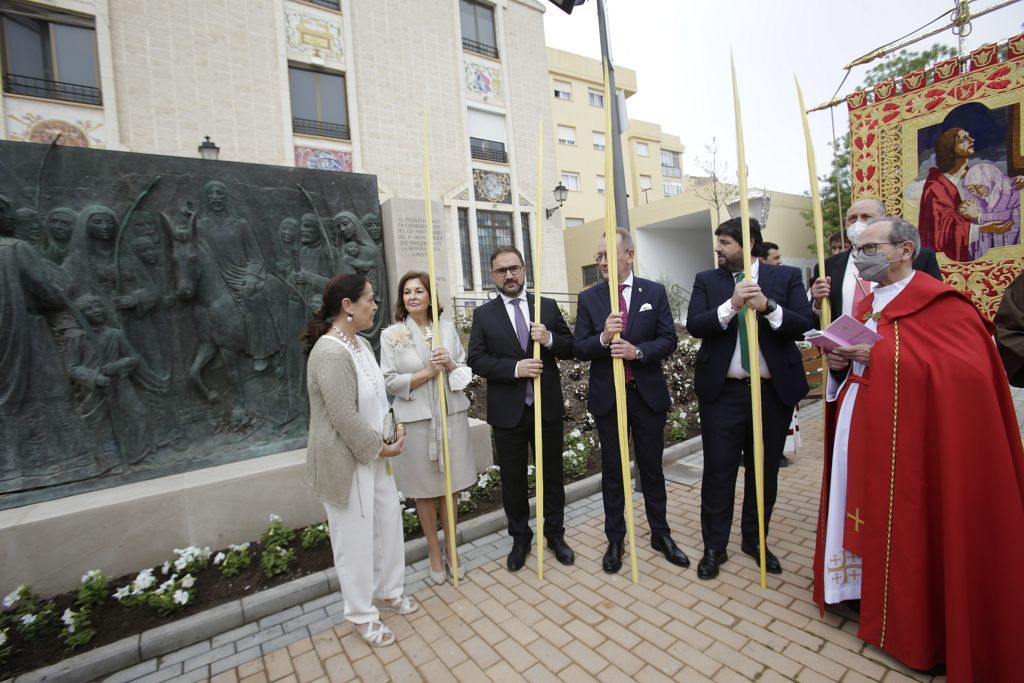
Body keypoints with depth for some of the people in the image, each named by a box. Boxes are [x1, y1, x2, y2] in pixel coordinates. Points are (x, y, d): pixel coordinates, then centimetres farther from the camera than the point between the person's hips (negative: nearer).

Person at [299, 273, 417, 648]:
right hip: (346, 460, -9)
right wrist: (380, 448, -13)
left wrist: (393, 431, 3)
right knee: (355, 535, 9)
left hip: (372, 452, 9)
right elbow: (345, 418, -25)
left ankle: (389, 588, 43)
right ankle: (362, 615, 32)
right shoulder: (330, 353, -25)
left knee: (389, 519, 19)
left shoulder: (360, 344, 4)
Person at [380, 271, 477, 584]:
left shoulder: (448, 328, 4)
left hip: (451, 415, 2)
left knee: (449, 487, 13)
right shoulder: (391, 335, -2)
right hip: (416, 420, -2)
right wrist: (428, 372, -15)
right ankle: (435, 553, 30)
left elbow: (466, 371, 6)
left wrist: (450, 364, -14)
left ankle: (451, 550, 32)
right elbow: (391, 381, -6)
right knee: (424, 490, 10)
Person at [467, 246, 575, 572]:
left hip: (548, 408, 1)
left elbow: (570, 348, 4)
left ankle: (555, 534, 36)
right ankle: (520, 539, 34)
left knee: (552, 474, 15)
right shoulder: (483, 314, 1)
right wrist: (515, 368, -20)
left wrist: (550, 339, -17)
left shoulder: (548, 307, 4)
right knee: (513, 479, 13)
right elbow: (477, 360, -7)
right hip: (507, 412, 0)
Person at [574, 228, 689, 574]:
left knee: (652, 467, 14)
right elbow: (579, 349, -4)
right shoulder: (588, 298, -1)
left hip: (648, 393, 0)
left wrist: (638, 351, -20)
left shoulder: (654, 292, 0)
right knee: (612, 470, 12)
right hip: (607, 396, 0)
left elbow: (669, 340, -3)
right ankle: (615, 540, 28)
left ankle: (660, 534, 34)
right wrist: (603, 338, -24)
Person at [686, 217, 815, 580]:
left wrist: (768, 306, -24)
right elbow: (694, 324, -10)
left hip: (774, 391, 1)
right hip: (722, 392, -1)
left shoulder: (786, 276, 3)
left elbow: (804, 324, -8)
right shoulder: (707, 280, 3)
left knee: (764, 472, 15)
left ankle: (755, 539, 36)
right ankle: (714, 547, 22)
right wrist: (731, 306, -24)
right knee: (718, 472, 5)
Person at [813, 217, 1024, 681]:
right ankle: (868, 590, 31)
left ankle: (910, 620, 22)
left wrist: (883, 356, -24)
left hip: (906, 437, -7)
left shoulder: (939, 303, -10)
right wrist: (840, 362, -2)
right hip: (859, 431, 7)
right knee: (865, 513, 14)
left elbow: (967, 371, -20)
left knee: (904, 522, 4)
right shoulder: (867, 302, 12)